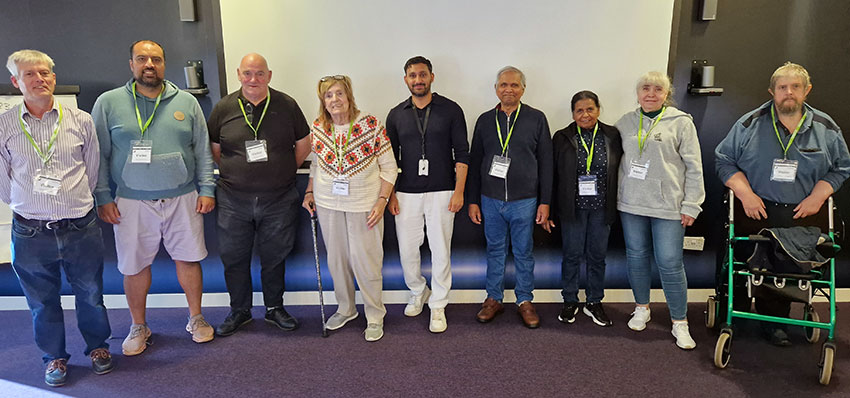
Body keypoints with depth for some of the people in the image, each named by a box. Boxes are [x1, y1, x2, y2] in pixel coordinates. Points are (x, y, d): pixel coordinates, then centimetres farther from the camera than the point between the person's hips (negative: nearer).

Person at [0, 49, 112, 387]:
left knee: (90, 294, 14)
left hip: (81, 228, 0)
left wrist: (76, 203, 11)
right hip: (30, 232, 0)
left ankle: (97, 346, 37)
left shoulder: (80, 121, 0)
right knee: (42, 300, 15)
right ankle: (54, 356, 36)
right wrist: (28, 207, 7)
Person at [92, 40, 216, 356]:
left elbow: (203, 150, 7)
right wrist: (103, 198, -1)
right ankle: (138, 327, 28)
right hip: (132, 202, 0)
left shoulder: (187, 102, 5)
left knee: (188, 258, 8)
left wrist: (207, 189, 1)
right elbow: (98, 155, 3)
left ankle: (196, 318, 26)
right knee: (134, 265, 8)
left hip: (183, 199, 1)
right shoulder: (108, 103, 1)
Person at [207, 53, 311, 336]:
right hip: (234, 199, 1)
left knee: (275, 256, 10)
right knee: (234, 257, 9)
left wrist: (284, 172, 7)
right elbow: (214, 151, 11)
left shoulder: (286, 105, -1)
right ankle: (239, 311, 29)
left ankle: (274, 308, 30)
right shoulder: (224, 108, 2)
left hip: (279, 199, -1)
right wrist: (232, 174, 5)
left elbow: (303, 144, 8)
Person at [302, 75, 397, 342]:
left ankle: (375, 317, 19)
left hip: (364, 205, -4)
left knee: (365, 261, 0)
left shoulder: (371, 125, -11)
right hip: (328, 205, 4)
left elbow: (389, 167, -6)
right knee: (336, 259, 13)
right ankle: (345, 309, 33)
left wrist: (382, 201, -13)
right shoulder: (317, 128, 1)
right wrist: (309, 192, 6)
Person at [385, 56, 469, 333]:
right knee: (407, 250, 8)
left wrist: (459, 191, -7)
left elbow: (462, 153, 0)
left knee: (441, 251, 2)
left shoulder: (450, 110, 0)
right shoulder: (396, 115, 7)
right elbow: (391, 158, 10)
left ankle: (438, 306, 18)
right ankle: (418, 293, 33)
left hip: (441, 193, -2)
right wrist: (390, 194, 4)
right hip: (406, 194, 2)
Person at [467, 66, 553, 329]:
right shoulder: (485, 120, 6)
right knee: (495, 251, 12)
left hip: (524, 201, -2)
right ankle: (494, 299, 25)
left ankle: (525, 301, 24)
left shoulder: (536, 119, 1)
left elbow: (545, 162, 1)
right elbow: (474, 162, 9)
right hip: (490, 201, 2)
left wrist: (545, 202, -3)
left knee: (523, 253, 9)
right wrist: (473, 201, 5)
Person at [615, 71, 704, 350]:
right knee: (636, 257, 12)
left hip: (667, 206, -3)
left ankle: (680, 323, 12)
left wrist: (691, 205, -6)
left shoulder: (681, 122, -1)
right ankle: (642, 309, 30)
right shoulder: (626, 122, 8)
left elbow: (694, 167, -2)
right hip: (631, 204, 4)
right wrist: (616, 195, 7)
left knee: (670, 264, -2)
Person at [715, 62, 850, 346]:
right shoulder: (750, 124, 1)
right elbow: (724, 159, 2)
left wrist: (817, 197, -2)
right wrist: (745, 193, -8)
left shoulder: (826, 128, 8)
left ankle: (775, 322, 18)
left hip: (800, 216, 2)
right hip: (755, 211, -1)